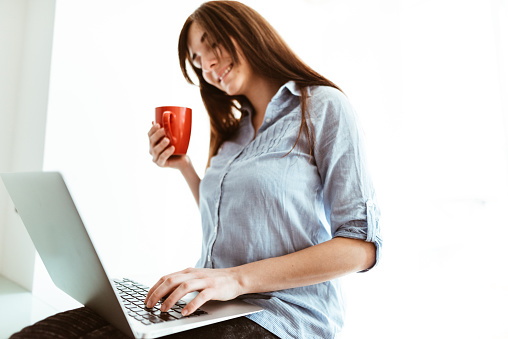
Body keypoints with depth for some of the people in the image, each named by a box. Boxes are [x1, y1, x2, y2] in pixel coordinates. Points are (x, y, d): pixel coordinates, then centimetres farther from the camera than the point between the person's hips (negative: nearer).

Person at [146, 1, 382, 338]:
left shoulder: (324, 106, -6)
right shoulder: (234, 132, 13)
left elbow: (362, 246, -14)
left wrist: (239, 278, -21)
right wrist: (185, 167, 8)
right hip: (213, 309, 6)